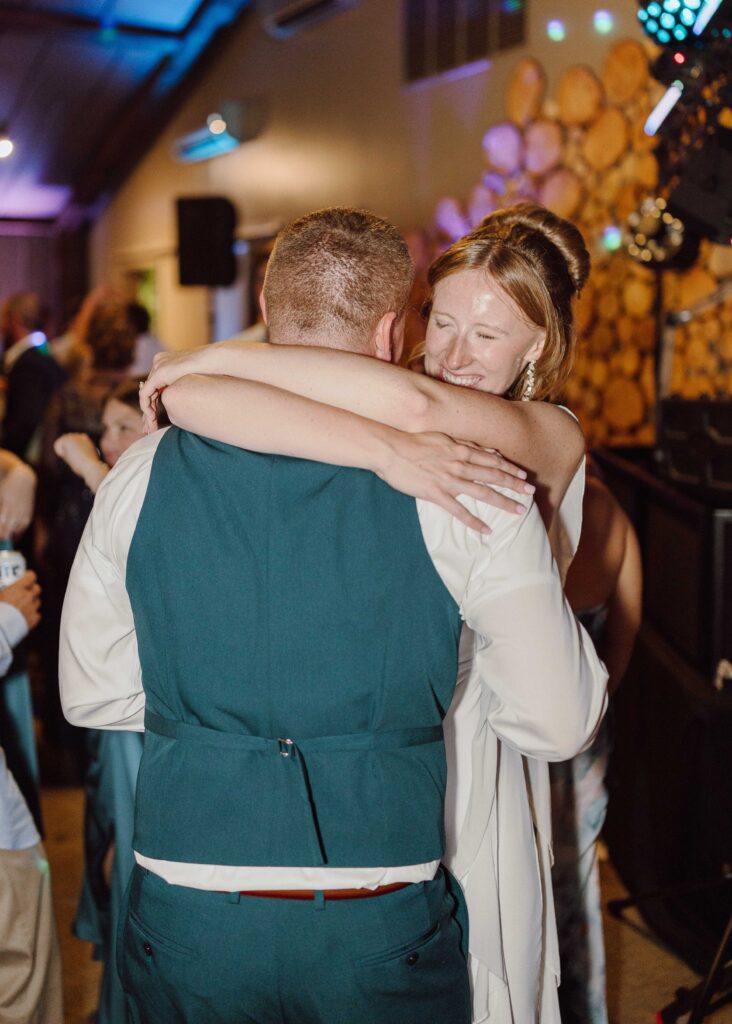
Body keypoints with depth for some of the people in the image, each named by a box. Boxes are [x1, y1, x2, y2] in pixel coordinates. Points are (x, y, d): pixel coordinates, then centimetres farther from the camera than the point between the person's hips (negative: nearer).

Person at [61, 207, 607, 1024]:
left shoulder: (143, 473, -3)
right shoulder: (464, 489, -11)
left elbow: (91, 696, 6)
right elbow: (560, 723, -6)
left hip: (184, 923, 2)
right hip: (382, 932, -2)